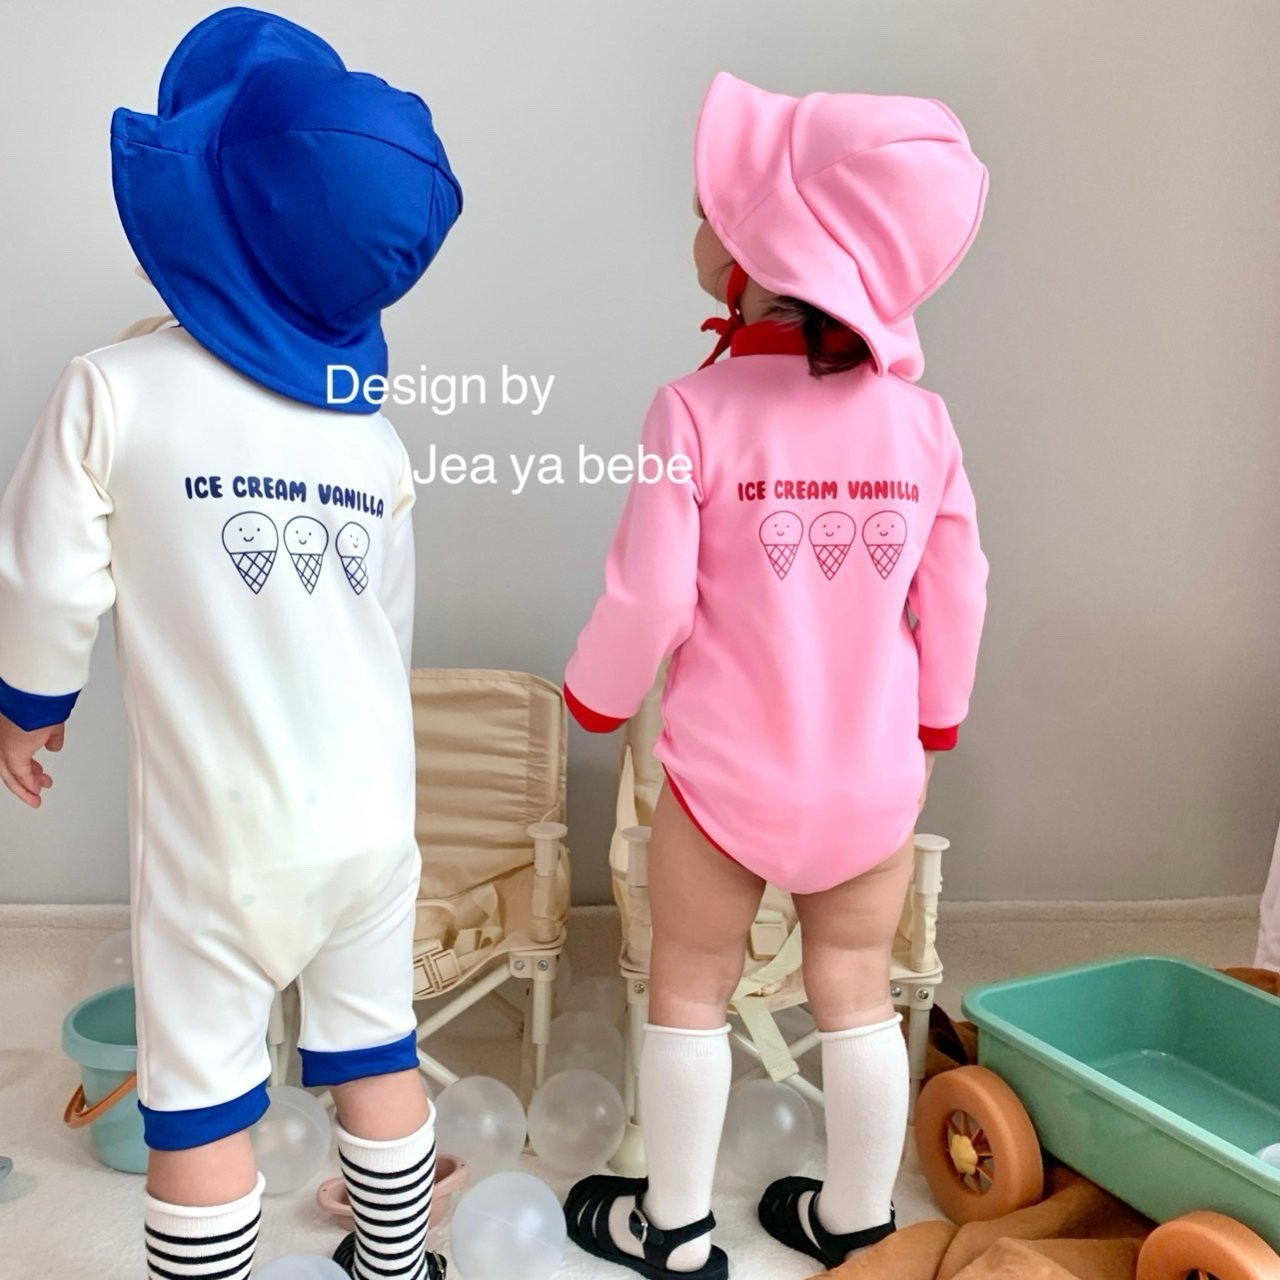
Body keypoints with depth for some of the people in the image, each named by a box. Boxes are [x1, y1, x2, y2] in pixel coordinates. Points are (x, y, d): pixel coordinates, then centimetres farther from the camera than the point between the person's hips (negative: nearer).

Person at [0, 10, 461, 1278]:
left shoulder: (116, 389, -12)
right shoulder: (375, 436, 0)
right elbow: (387, 622, 7)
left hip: (221, 830, -4)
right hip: (371, 814, 4)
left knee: (198, 1094, 12)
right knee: (376, 1047, 20)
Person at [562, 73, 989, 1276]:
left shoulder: (696, 410, -17)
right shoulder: (918, 415, -6)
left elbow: (648, 597, -16)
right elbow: (957, 593, -1)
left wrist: (597, 695, 4)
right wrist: (935, 720, 16)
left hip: (725, 772, -3)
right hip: (875, 777, 4)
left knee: (689, 993, 17)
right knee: (856, 996, 19)